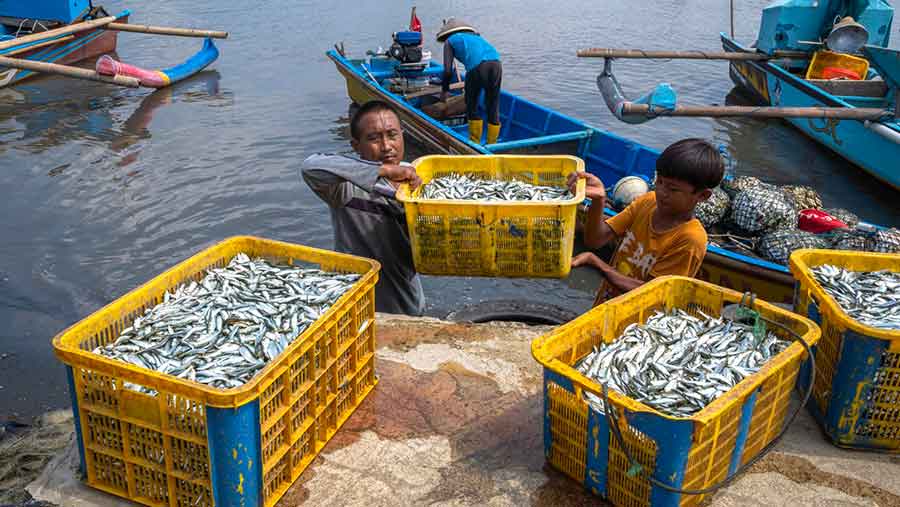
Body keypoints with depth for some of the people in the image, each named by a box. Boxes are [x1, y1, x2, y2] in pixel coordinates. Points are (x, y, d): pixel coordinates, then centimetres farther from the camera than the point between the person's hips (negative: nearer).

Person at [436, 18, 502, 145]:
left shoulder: (450, 40, 22)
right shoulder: (475, 36, 38)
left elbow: (448, 70, 14)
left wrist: (445, 90, 29)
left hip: (476, 66, -5)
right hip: (496, 63, 5)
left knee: (471, 105, 14)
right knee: (493, 106, 12)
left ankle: (475, 143, 19)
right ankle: (492, 144, 18)